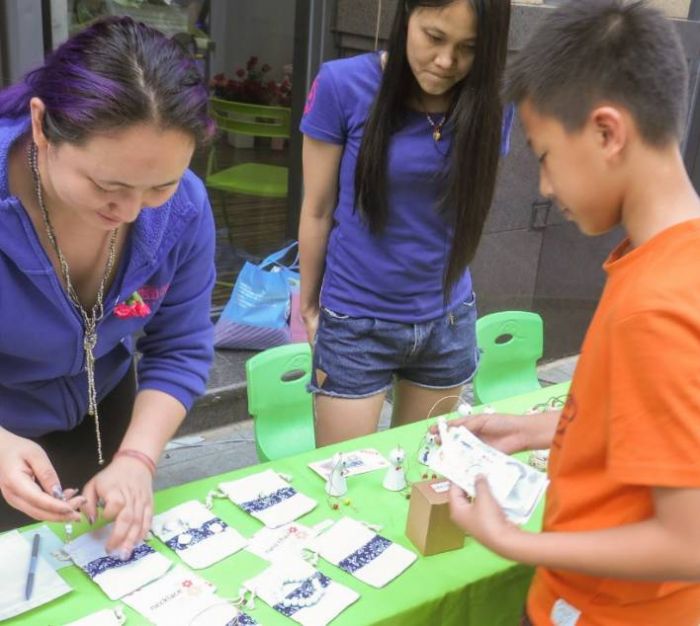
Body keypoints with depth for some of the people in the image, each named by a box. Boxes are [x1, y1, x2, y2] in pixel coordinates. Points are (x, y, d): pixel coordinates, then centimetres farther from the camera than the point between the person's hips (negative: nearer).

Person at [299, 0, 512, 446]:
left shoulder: (487, 104, -6)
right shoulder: (342, 85, -14)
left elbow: (469, 207, 7)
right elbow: (318, 210, -4)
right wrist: (309, 303, 6)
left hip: (448, 320, 3)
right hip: (355, 323, -2)